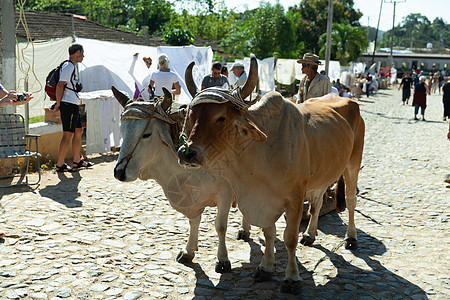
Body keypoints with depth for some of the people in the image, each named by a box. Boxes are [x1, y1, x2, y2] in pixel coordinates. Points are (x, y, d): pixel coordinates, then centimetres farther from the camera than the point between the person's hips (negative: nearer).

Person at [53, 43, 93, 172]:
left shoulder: (72, 67, 21)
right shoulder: (69, 66, -12)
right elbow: (60, 86, -18)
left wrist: (59, 103, 20)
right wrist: (58, 104, -16)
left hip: (74, 105, 11)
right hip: (68, 105, -11)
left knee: (78, 131, 15)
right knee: (68, 134, -9)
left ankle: (77, 161, 24)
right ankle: (60, 165, -6)